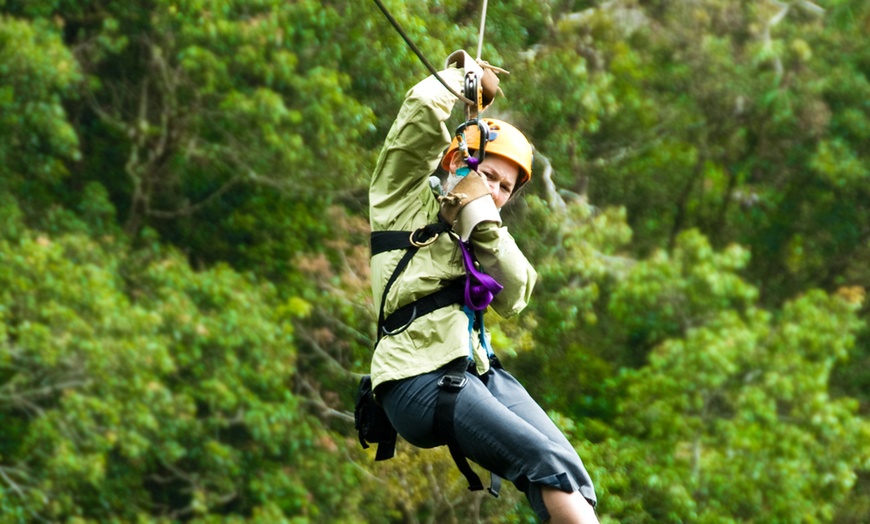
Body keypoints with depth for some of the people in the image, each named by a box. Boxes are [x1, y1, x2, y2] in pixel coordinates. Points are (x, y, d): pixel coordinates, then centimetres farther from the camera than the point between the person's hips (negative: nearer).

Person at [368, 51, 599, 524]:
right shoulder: (407, 199, 9)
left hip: (476, 370, 7)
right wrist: (464, 73, 14)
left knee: (563, 465, -18)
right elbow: (423, 109, -4)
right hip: (420, 377, -7)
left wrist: (482, 218, -1)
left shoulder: (483, 234, 26)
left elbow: (513, 298, 6)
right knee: (548, 463, -24)